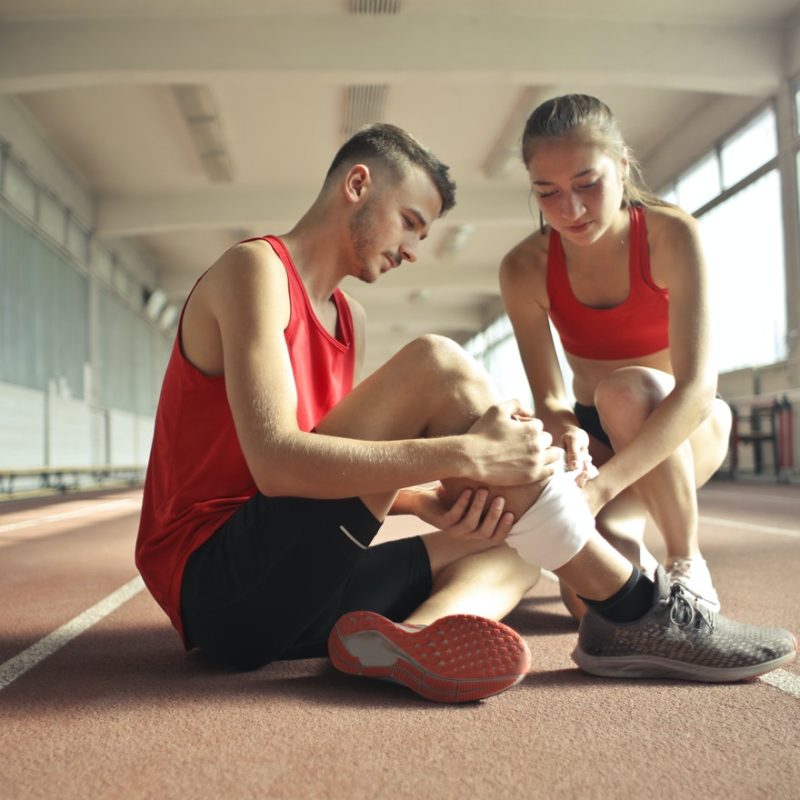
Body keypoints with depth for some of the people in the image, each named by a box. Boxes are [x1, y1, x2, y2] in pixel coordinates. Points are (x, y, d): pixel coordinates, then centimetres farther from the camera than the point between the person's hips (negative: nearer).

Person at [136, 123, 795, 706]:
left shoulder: (346, 319, 20)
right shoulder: (254, 269, -8)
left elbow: (346, 469, 10)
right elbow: (276, 464, -23)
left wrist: (430, 501, -11)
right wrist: (467, 454, -26)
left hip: (290, 599, 9)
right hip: (218, 582, -9)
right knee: (436, 368, -21)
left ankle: (417, 633, -28)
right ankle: (638, 614, -15)